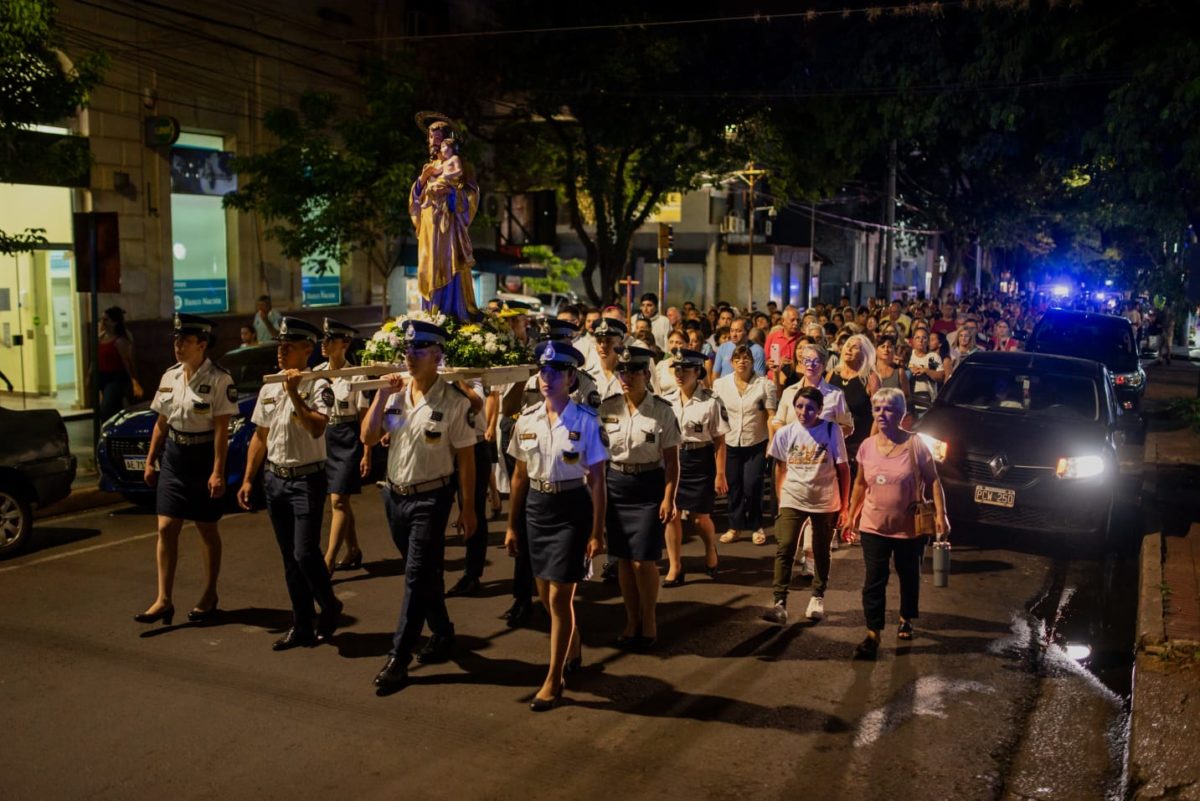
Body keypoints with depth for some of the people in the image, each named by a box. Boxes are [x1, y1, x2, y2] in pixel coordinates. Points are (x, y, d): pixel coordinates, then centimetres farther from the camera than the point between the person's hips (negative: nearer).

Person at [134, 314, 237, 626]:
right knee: (166, 528, 0)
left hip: (203, 457, -5)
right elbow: (161, 422, 13)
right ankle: (164, 599, 3)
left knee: (207, 530, 7)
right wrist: (150, 461, 11)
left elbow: (221, 430, -16)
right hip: (173, 457, 6)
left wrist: (217, 472, -20)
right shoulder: (169, 377, 7)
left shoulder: (219, 380, -12)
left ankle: (209, 596, 22)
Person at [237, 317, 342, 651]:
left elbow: (317, 428, -26)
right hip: (275, 478, 6)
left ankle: (329, 606, 17)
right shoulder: (268, 389, 11)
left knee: (305, 553, -10)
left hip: (307, 479, -6)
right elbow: (260, 437, 16)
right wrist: (248, 480, 12)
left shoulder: (317, 386, -9)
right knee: (289, 558, 10)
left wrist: (294, 393, -25)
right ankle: (301, 626, 19)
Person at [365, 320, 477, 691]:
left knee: (417, 576, -4)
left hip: (431, 498, -6)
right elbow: (368, 438, 0)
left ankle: (398, 658, 2)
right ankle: (442, 636, 34)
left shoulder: (454, 401, -12)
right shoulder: (395, 393, 3)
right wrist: (381, 396, -10)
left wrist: (468, 508, -8)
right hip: (396, 494, 6)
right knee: (424, 573, 18)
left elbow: (466, 457, -9)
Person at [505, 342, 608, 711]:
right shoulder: (527, 419, 2)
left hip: (571, 509, -5)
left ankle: (553, 679, 13)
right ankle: (574, 648, 43)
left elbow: (596, 480, -8)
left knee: (559, 597, -3)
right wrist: (512, 525, 10)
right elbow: (520, 476, 9)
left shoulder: (586, 421, -11)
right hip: (536, 507, 5)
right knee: (546, 594, 15)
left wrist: (596, 532, -9)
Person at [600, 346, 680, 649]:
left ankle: (648, 619, 21)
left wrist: (669, 498, -12)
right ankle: (632, 620, 26)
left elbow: (672, 460, -6)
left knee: (643, 561, -2)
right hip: (616, 485, 3)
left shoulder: (662, 411, -8)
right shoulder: (606, 408, 0)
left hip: (649, 487, -3)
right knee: (623, 559, 9)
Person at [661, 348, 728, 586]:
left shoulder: (711, 402, -10)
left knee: (700, 516, 5)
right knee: (671, 514, 1)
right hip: (672, 459, 3)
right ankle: (674, 568, 14)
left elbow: (719, 442, -7)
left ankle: (711, 553, 36)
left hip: (700, 461, -3)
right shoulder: (666, 401, 1)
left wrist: (720, 474, -9)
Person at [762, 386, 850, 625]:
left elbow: (843, 470, -3)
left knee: (821, 552, 14)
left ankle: (817, 598, 32)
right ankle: (780, 604, -14)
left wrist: (844, 506, -3)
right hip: (792, 501, 1)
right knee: (784, 550, -13)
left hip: (825, 502, 0)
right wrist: (780, 500, 10)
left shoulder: (832, 431, -8)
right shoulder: (785, 433, -3)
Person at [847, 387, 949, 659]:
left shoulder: (915, 445, -13)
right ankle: (872, 634, 3)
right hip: (874, 526, 2)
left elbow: (933, 481, -9)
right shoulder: (867, 446, -2)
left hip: (909, 527, -2)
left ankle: (906, 620, 40)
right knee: (874, 581, -2)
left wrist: (940, 515, -16)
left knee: (909, 576, 18)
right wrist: (852, 514, 12)